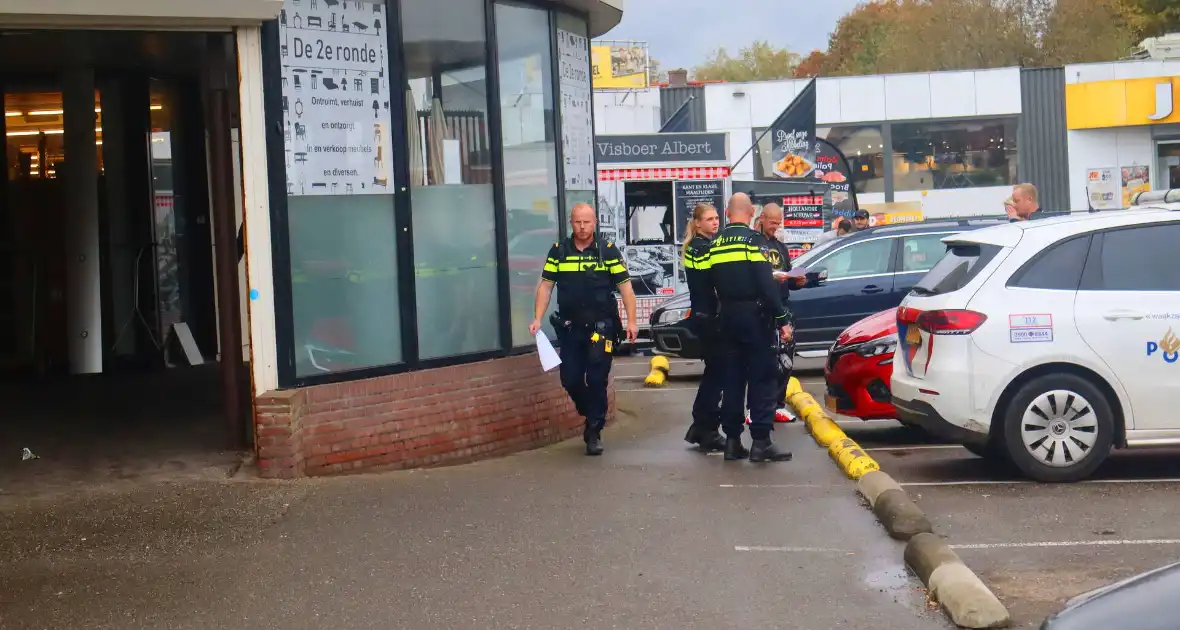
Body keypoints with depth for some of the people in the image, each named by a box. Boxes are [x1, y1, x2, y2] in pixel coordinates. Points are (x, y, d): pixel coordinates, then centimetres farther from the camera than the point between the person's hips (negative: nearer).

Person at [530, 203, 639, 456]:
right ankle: (592, 415, 30)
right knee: (570, 379, 3)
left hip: (601, 326, -2)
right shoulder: (558, 251, 4)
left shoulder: (608, 251, -1)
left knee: (596, 380, -3)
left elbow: (625, 286, -3)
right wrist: (537, 319, -4)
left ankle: (594, 431, 9)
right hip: (569, 326, 2)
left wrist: (631, 321, -11)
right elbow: (546, 285, 6)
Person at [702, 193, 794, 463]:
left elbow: (708, 285, 10)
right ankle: (761, 442, -6)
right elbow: (767, 285, -16)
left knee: (732, 379, 10)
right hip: (755, 317, -6)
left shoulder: (715, 245, 9)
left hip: (727, 318, 6)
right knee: (761, 380, -2)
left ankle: (732, 440, 11)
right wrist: (781, 320, -14)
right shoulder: (754, 240, -10)